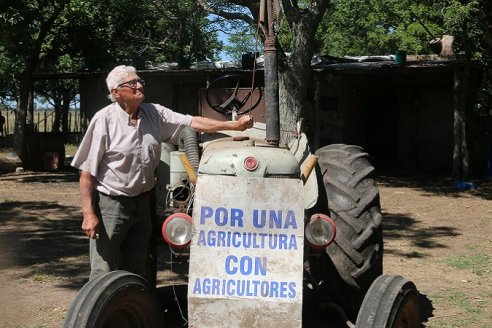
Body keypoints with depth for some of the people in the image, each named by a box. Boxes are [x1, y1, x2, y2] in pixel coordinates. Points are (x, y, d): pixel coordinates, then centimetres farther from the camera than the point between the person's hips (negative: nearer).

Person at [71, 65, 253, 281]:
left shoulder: (154, 113, 5)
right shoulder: (104, 120, -11)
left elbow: (193, 123, 2)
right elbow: (87, 171, -12)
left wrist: (234, 125, -8)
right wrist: (88, 213, -17)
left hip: (143, 202, 6)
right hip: (111, 203, -5)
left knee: (137, 270, 15)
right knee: (104, 272, -3)